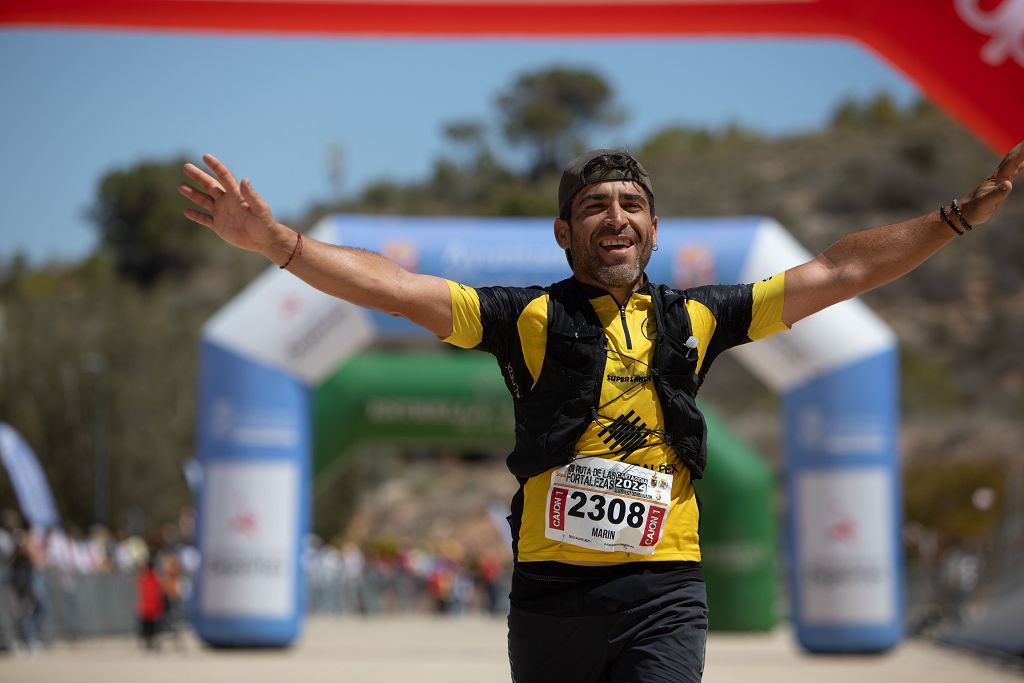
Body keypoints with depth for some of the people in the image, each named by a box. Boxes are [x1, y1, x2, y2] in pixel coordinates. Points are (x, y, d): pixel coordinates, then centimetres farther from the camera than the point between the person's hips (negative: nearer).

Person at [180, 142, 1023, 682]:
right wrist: (276, 241, -13)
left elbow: (840, 273, 13)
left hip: (664, 594, 0)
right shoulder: (531, 317, 7)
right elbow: (394, 287, -2)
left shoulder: (695, 319, 12)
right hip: (551, 595, 0)